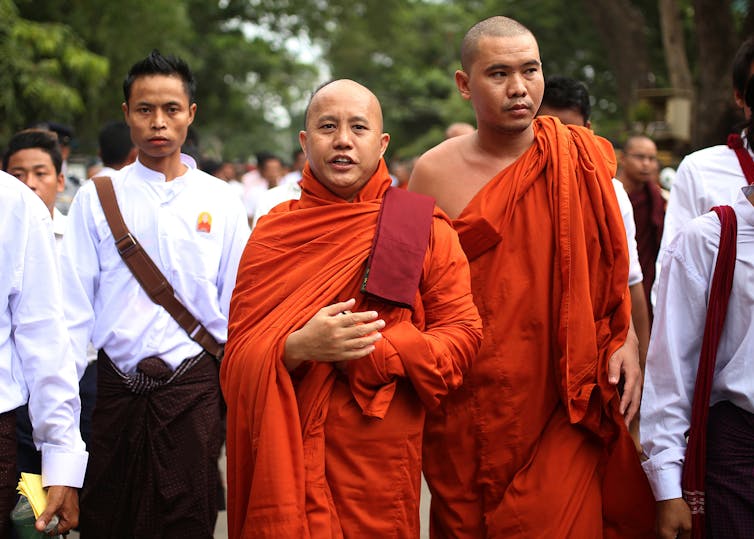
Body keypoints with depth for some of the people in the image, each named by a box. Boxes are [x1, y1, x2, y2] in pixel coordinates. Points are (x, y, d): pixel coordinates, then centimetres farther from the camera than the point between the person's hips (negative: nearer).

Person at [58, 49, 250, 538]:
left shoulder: (221, 201, 5)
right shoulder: (97, 197, 4)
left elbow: (240, 306, 6)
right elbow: (73, 306, 3)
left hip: (195, 384, 0)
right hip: (117, 384, 0)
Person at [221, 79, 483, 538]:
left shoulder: (424, 230, 2)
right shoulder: (273, 233, 4)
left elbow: (462, 335, -2)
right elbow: (239, 354, 0)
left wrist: (375, 352, -17)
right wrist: (298, 348, -21)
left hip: (383, 462, 0)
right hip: (286, 458, 0)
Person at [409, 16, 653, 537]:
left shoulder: (581, 160, -2)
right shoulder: (435, 172, -3)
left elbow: (617, 265, 6)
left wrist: (626, 342, -7)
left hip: (566, 402, 0)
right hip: (469, 410, 0)